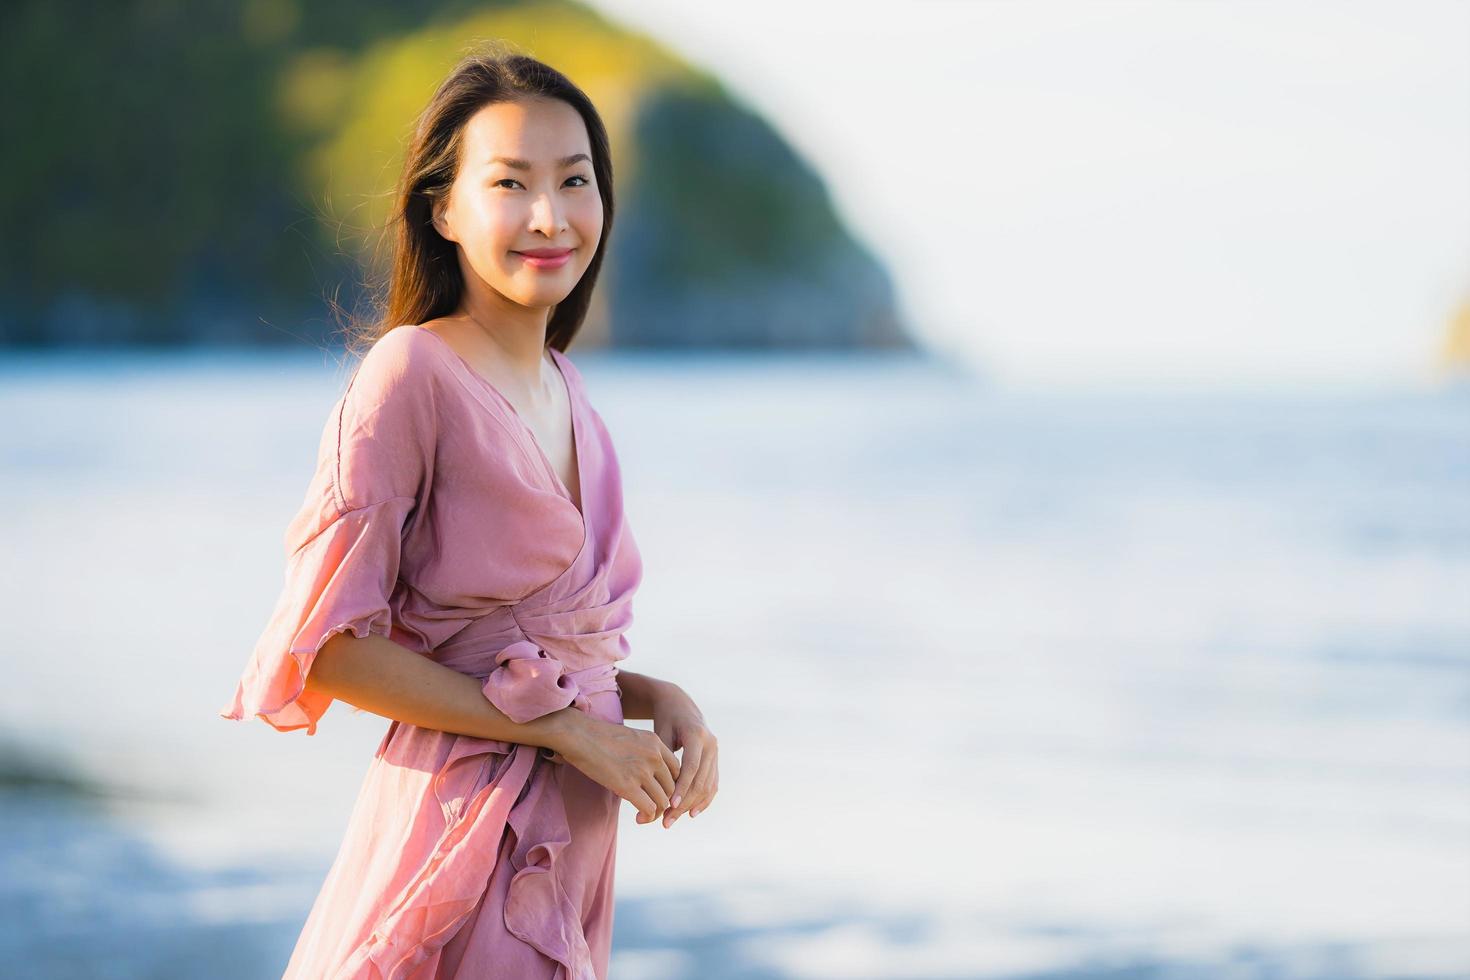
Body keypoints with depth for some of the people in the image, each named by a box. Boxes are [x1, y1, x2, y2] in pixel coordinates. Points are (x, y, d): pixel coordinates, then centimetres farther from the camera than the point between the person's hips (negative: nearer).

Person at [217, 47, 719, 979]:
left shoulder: (565, 386, 9)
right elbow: (330, 647, -18)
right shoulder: (412, 371, -13)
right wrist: (565, 727, -16)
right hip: (463, 824, -7)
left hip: (575, 832, 7)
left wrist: (660, 698, -2)